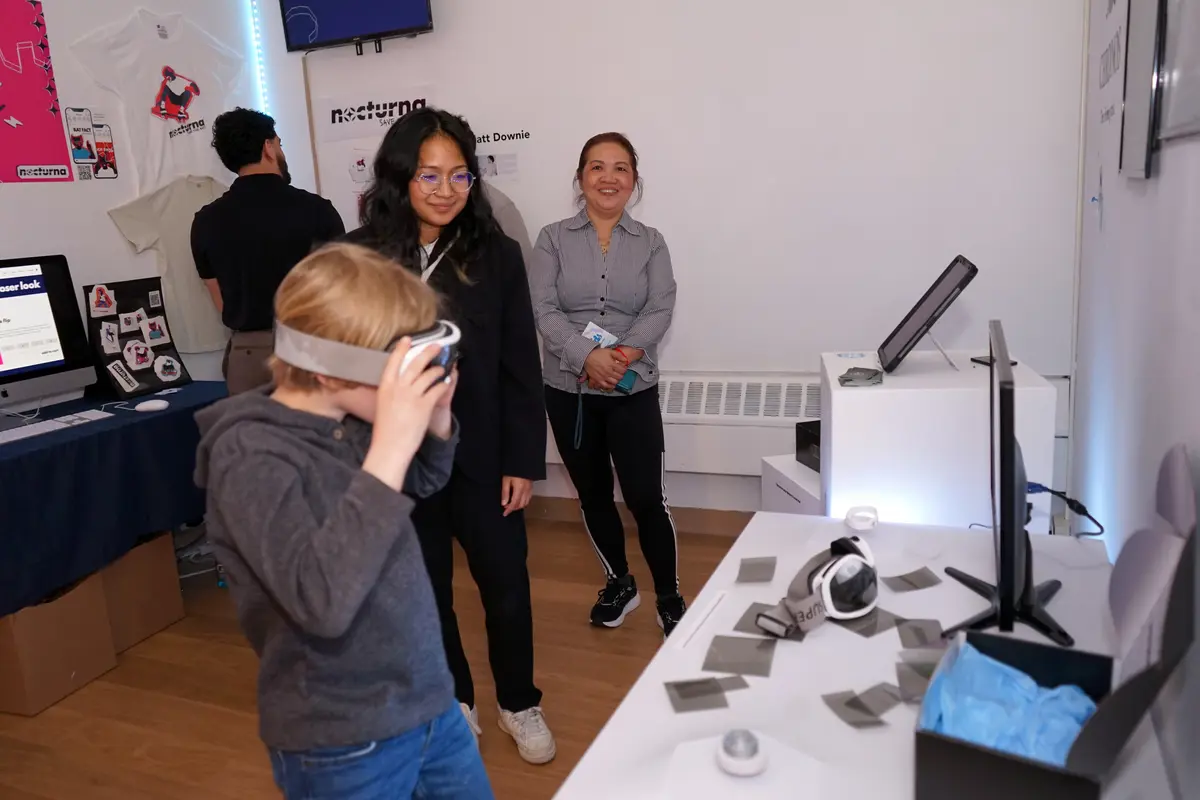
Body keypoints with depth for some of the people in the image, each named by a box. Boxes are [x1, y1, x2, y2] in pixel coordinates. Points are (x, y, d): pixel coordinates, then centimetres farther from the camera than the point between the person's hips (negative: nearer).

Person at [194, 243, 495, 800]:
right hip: (347, 743, -6)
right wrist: (389, 450, -36)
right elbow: (321, 601, -35)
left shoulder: (352, 418, -5)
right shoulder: (251, 456, -23)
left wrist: (435, 414, -6)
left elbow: (424, 483, 15)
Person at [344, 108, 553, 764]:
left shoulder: (496, 255, -4)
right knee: (425, 587, 16)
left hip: (481, 454, 0)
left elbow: (520, 367, -2)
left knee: (506, 585, 11)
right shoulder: (359, 258, -6)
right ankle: (454, 704, 40)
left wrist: (523, 460, -4)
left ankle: (519, 703, 36)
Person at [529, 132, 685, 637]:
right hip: (568, 390, 1)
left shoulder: (650, 243, 6)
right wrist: (587, 357, -23)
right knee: (592, 495, 13)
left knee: (646, 497, -3)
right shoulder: (553, 240, 2)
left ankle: (669, 596, 18)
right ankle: (619, 584, 34)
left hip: (633, 390, -1)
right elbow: (543, 309, -9)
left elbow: (660, 311, -5)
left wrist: (625, 354, -22)